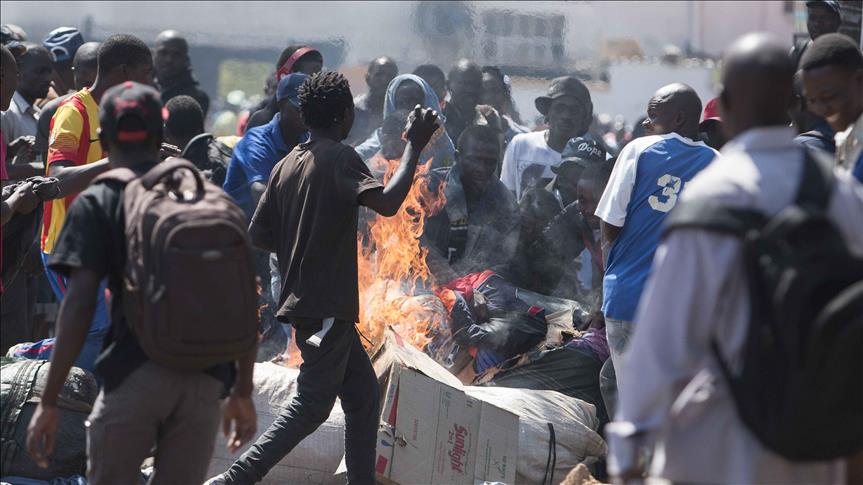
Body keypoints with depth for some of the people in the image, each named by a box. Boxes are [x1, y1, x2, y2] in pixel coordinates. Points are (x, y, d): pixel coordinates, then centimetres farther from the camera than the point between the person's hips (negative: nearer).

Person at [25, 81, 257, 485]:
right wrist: (242, 392, 15)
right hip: (206, 377, 3)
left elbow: (79, 304, -9)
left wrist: (48, 402, -7)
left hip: (135, 374, -3)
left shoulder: (96, 204, 1)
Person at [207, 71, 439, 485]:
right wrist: (415, 145, -17)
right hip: (327, 306, -9)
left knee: (363, 394, 15)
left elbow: (258, 235, 11)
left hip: (301, 297, 9)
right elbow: (387, 202, -26)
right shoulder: (339, 157, -12)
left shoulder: (286, 166, 11)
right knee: (312, 404, -9)